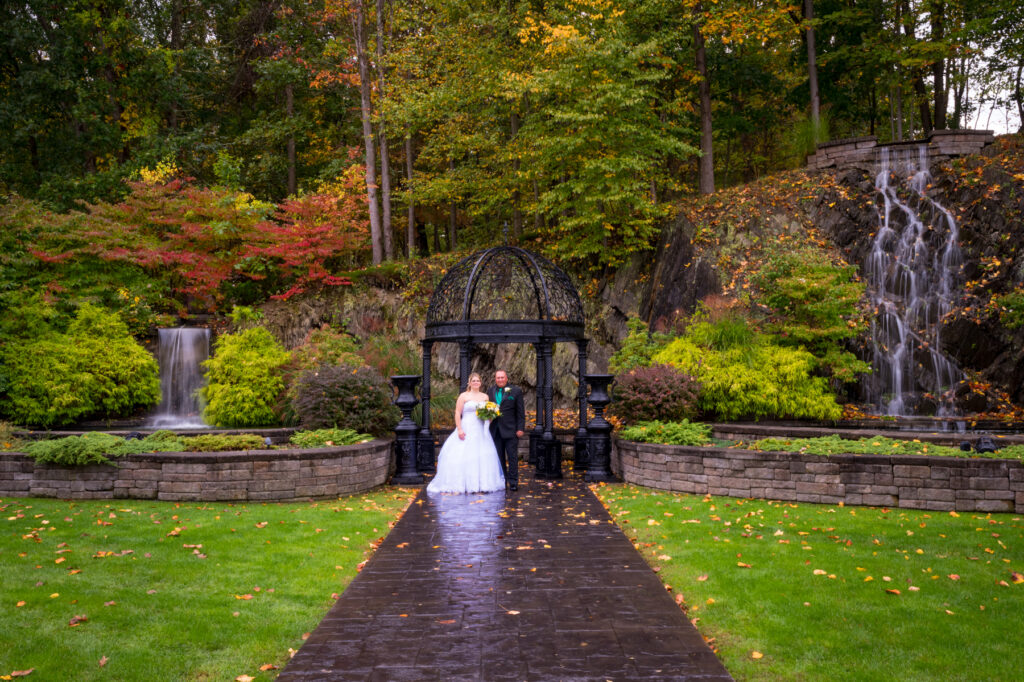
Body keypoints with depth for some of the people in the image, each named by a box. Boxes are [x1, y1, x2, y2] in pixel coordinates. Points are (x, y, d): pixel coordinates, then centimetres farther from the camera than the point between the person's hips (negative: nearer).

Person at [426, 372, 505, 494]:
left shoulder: (485, 396, 13)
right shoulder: (464, 396, 1)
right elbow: (457, 414, -4)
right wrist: (459, 429, -13)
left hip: (481, 431, 4)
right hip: (467, 430, -4)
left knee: (483, 457, 0)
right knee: (464, 456, -8)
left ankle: (483, 484, 6)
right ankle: (464, 484, -5)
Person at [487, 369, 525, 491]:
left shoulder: (516, 391, 0)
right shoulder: (490, 391, 11)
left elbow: (521, 412, -1)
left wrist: (520, 428, -7)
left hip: (511, 430, -4)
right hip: (496, 430, 4)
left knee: (512, 457, -2)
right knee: (499, 457, 9)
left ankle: (513, 482, 3)